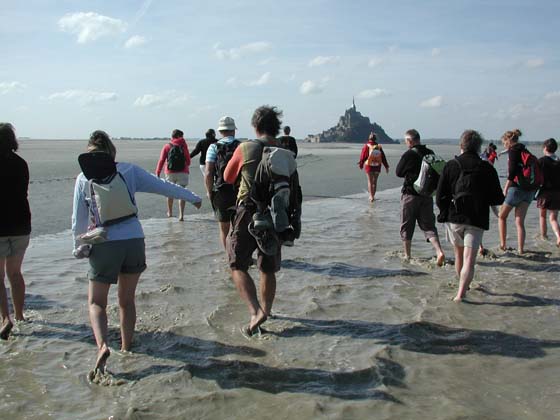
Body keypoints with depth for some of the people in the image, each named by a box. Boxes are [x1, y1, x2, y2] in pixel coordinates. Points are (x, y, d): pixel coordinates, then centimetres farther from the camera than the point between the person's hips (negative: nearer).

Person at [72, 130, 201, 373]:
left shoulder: (84, 178, 2)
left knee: (96, 302, 11)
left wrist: (79, 247, 19)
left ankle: (102, 345, -12)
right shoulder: (128, 170, 3)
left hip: (104, 245, -2)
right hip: (134, 241, 2)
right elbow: (163, 187, 8)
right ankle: (126, 347, 28)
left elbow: (79, 219, 5)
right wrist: (192, 197, 20)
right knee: (127, 300, 18)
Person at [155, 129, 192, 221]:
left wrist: (157, 173, -7)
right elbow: (188, 161, 7)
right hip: (182, 172, -1)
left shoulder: (167, 146, 3)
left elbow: (161, 160, -5)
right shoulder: (183, 145, 4)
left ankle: (170, 212, 32)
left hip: (170, 173, 1)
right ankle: (181, 215, -14)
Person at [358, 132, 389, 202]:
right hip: (377, 167, 3)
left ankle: (371, 196, -12)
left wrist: (361, 164, 12)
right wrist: (386, 166, 9)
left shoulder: (366, 146, -9)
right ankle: (373, 196, 21)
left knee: (370, 181, 1)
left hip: (369, 166, -3)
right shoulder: (379, 146, -1)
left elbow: (363, 156, -3)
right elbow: (383, 157, 2)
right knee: (375, 181, 14)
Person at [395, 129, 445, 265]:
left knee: (406, 226, 9)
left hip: (410, 195, -4)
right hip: (427, 195, 5)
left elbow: (398, 172, -4)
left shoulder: (408, 155, -14)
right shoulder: (430, 154, 3)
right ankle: (439, 251, -10)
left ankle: (407, 255, 17)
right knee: (429, 225, 8)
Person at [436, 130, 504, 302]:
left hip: (453, 217, 2)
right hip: (477, 220, -1)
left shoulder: (451, 165, -1)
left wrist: (445, 212, 15)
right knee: (469, 260, -3)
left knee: (459, 254, 21)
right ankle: (461, 292, -18)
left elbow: (440, 197, -3)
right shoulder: (487, 168, -1)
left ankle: (462, 286, 37)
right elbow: (498, 199, 3)